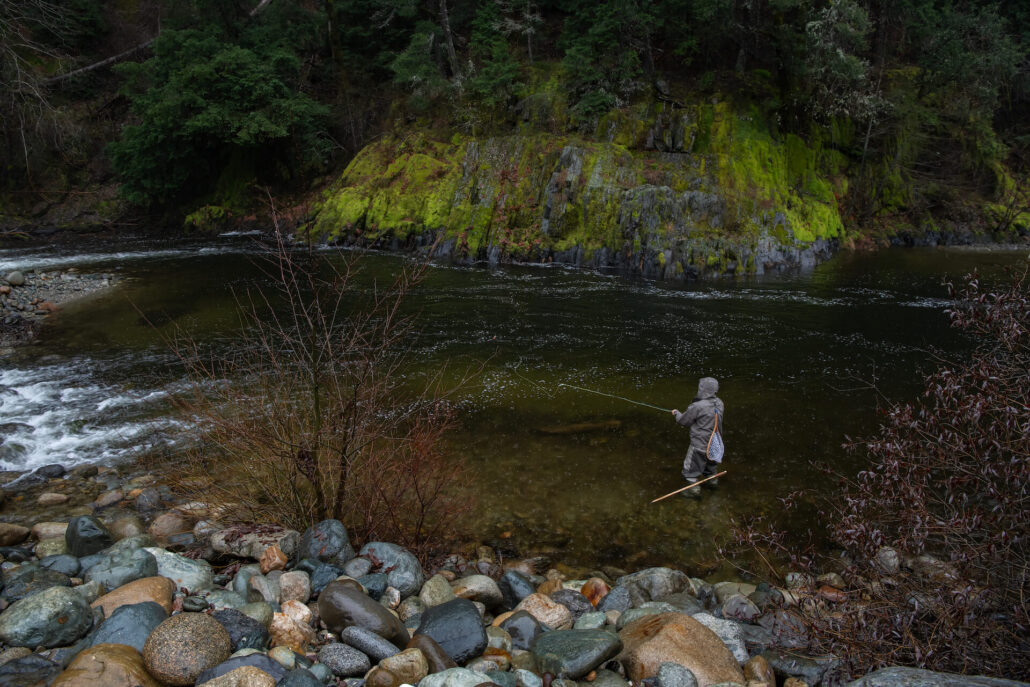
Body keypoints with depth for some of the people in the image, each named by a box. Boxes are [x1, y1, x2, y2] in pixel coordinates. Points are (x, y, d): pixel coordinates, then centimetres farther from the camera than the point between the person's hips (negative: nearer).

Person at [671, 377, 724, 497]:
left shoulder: (697, 407, -27)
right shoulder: (719, 403, -7)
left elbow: (684, 421, -12)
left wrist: (676, 413, 9)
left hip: (700, 445, -7)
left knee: (691, 468, 11)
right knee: (710, 463, 31)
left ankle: (693, 490, 19)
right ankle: (712, 481, 49)